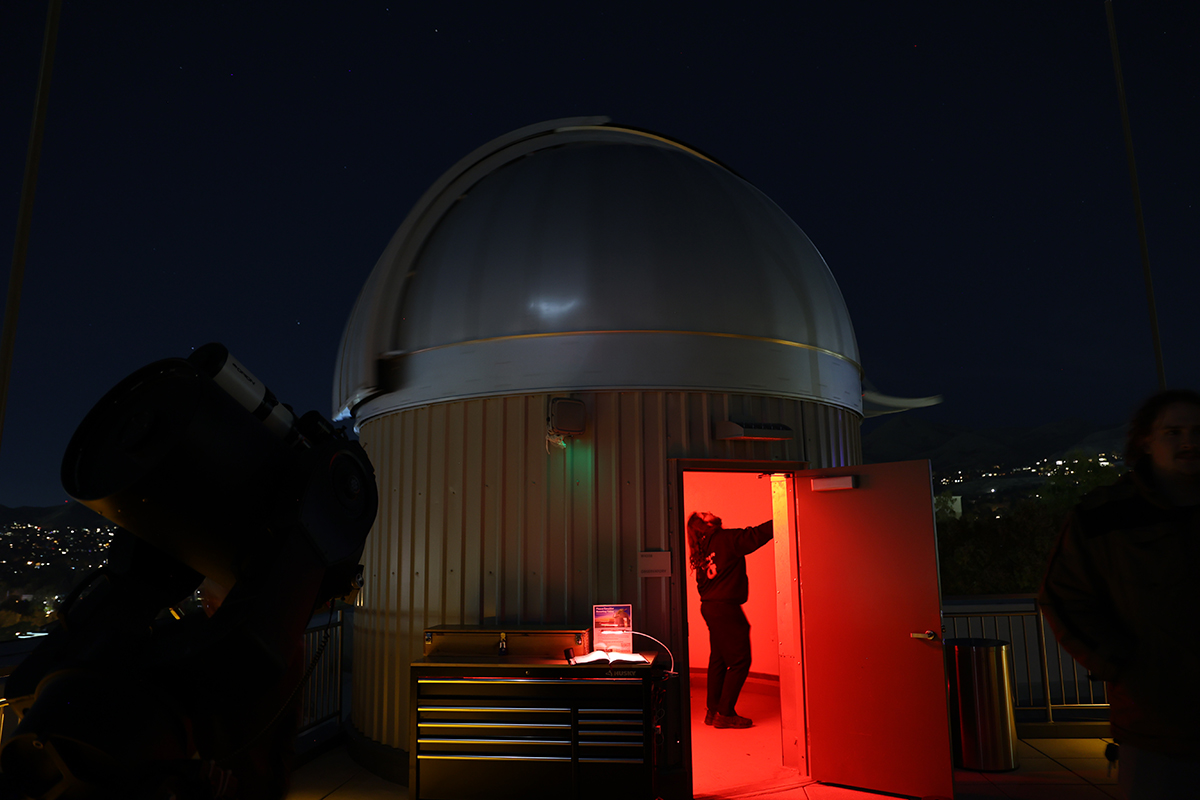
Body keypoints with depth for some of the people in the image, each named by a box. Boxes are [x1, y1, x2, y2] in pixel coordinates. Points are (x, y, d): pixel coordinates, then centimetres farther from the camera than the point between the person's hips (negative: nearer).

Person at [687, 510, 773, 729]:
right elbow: (756, 536, -15)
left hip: (711, 606, 9)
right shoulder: (726, 539, -11)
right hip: (725, 607, -9)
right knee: (739, 661, -1)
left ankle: (713, 711, 22)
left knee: (718, 660, 15)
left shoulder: (704, 548, 13)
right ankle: (725, 713, 3)